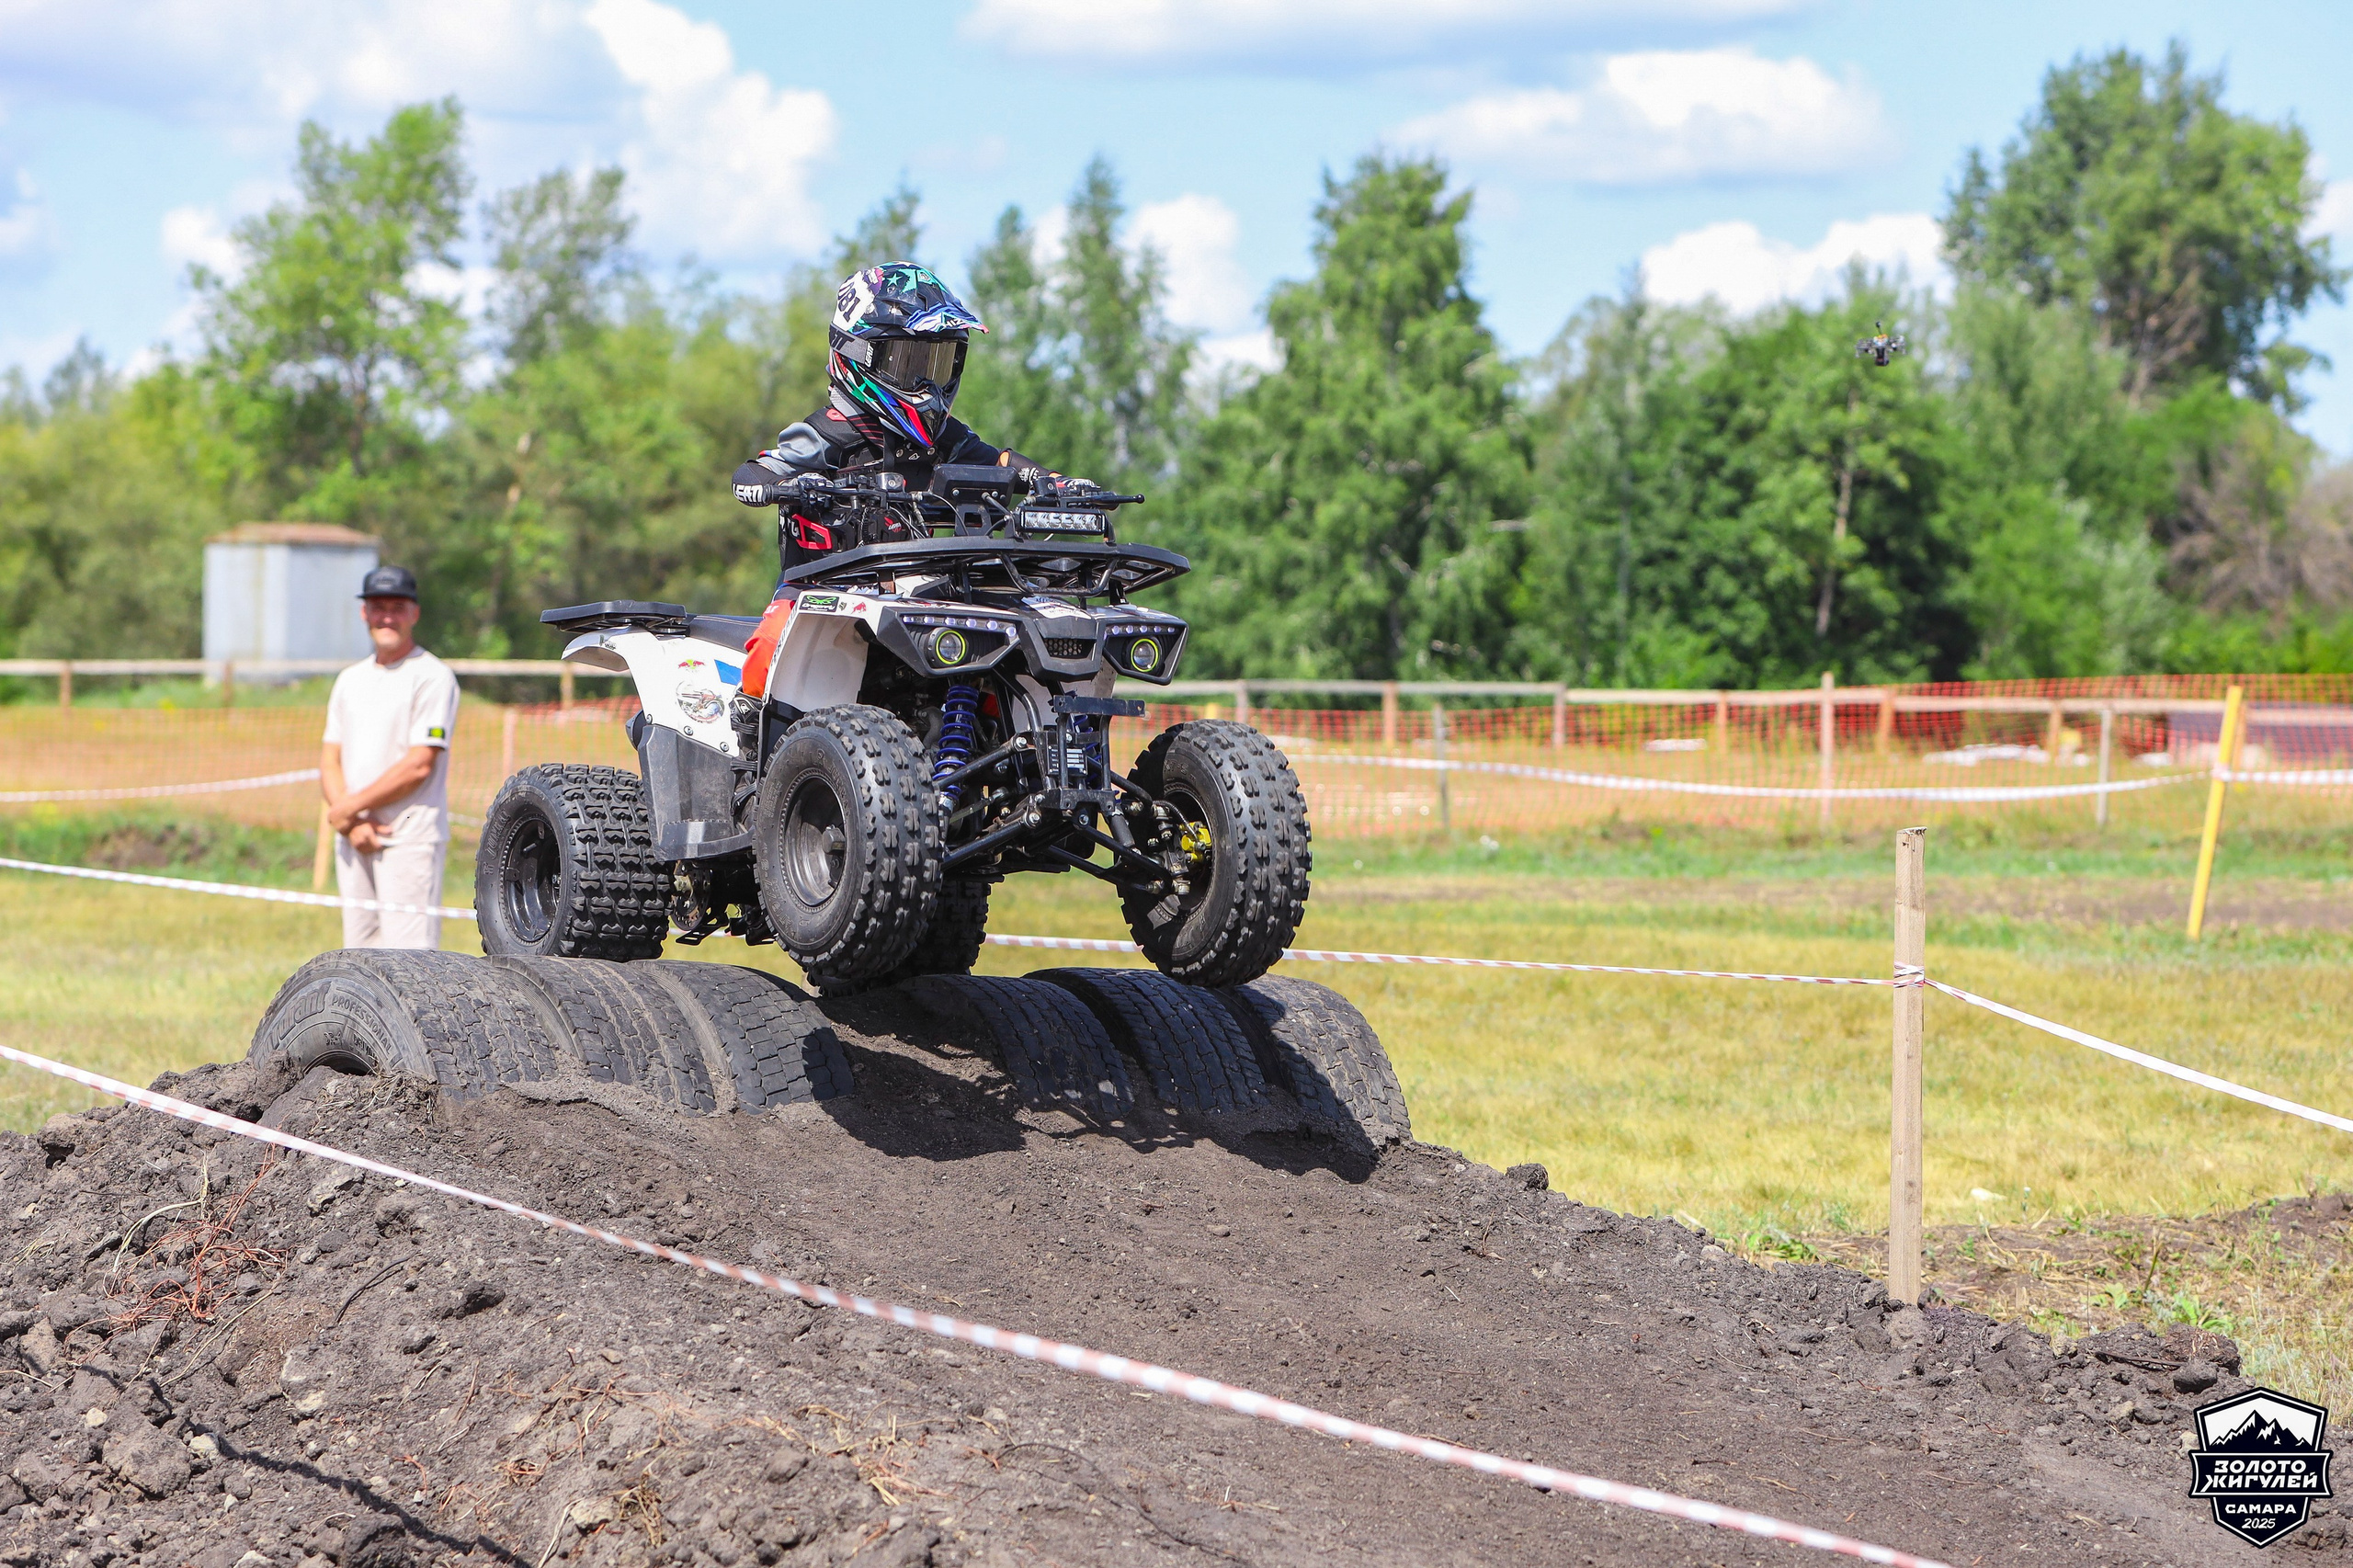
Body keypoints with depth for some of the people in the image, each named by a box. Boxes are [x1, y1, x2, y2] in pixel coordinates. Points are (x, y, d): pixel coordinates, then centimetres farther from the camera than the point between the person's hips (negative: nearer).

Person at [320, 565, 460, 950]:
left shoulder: (432, 677, -4)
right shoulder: (350, 680, 18)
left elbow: (418, 766, -12)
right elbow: (330, 762, 13)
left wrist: (348, 808, -8)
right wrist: (352, 824, -5)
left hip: (410, 838, -7)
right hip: (352, 842, 7)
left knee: (408, 957, -13)